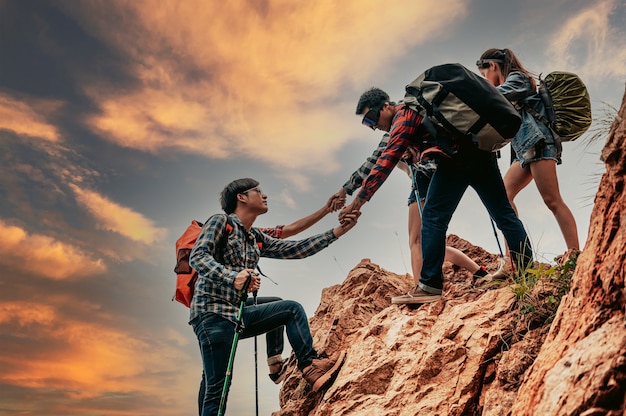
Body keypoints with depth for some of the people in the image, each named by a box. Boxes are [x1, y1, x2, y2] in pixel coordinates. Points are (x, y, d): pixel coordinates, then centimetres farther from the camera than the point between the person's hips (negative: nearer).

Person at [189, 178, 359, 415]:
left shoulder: (256, 239, 18)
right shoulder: (220, 222, -2)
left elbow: (294, 250, 13)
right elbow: (197, 257, -16)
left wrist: (337, 231, 9)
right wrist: (232, 277, -33)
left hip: (238, 314, 8)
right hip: (212, 313, -8)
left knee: (292, 310, 4)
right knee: (216, 386, -12)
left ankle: (310, 365, -6)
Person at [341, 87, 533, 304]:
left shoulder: (403, 119, -6)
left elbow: (384, 163, -14)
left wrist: (358, 201, -16)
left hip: (456, 156, -9)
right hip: (481, 150, 9)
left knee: (433, 218, -5)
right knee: (504, 212, 9)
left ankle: (430, 285, -7)